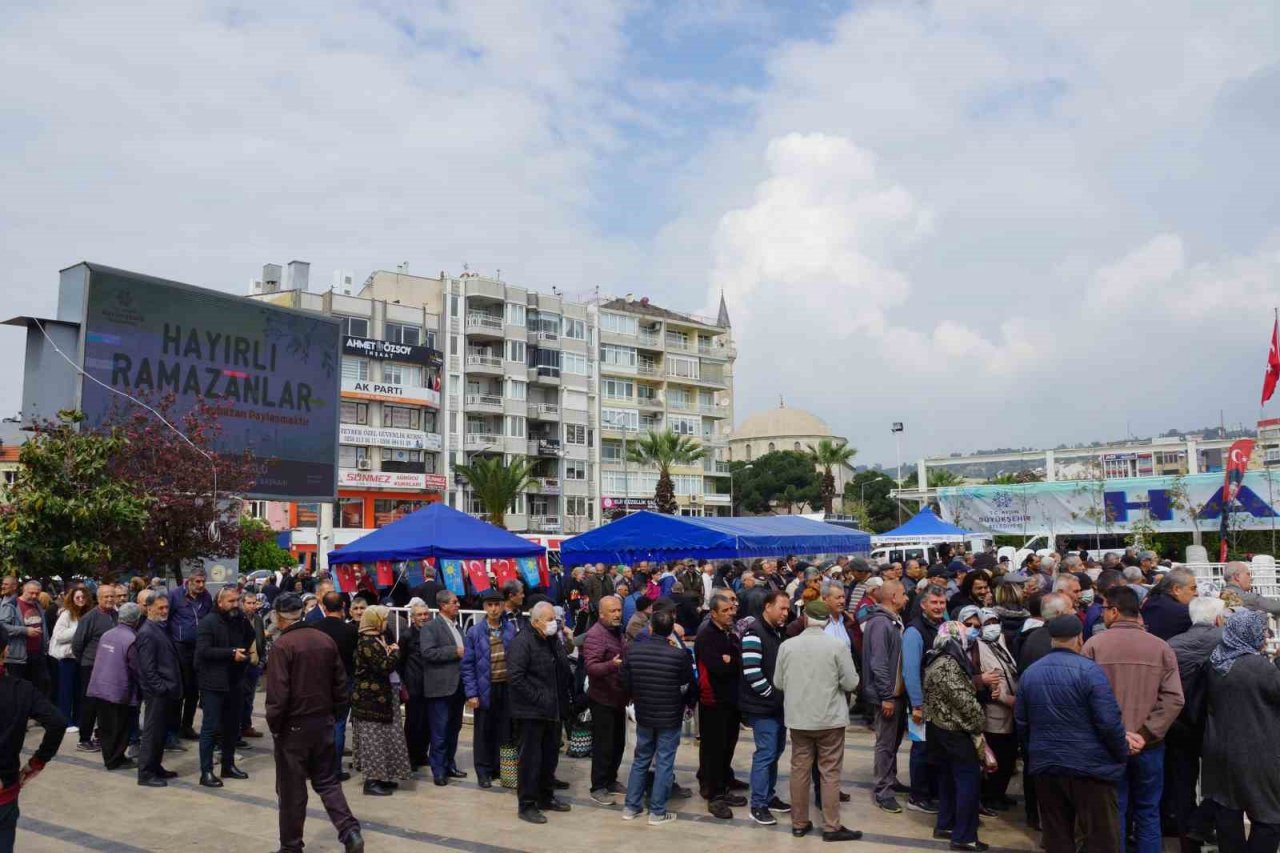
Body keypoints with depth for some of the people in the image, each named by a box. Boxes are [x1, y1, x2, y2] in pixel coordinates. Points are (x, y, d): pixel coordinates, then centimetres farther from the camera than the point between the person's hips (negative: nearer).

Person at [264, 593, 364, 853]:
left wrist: (274, 726, -6)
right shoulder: (325, 640, 4)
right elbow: (340, 682, 7)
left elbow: (277, 693, -18)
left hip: (293, 725, -6)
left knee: (292, 789, 8)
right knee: (328, 782, 14)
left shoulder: (282, 644, -15)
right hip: (323, 722, 6)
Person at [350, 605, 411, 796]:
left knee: (384, 737, 14)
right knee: (373, 738, -2)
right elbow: (384, 667, -23)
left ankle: (381, 776, 22)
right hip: (371, 699, -10)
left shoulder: (376, 639, 12)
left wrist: (389, 653, 1)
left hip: (378, 697, 10)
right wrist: (395, 652, -9)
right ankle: (371, 782, 5)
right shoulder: (367, 642, -19)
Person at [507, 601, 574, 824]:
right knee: (531, 758, -2)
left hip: (554, 710, 8)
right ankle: (526, 805, 9)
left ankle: (546, 797, 30)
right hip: (533, 712, -8)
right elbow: (516, 676, -23)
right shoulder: (522, 642, -15)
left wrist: (567, 697, 9)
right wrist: (538, 699, -20)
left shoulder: (554, 640, 12)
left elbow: (565, 671, 21)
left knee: (550, 755, 16)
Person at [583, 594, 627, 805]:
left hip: (618, 698, 9)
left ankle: (610, 781, 30)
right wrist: (611, 665, -44)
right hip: (602, 700, -9)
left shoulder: (617, 631, 12)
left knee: (618, 744, 16)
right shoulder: (595, 635, -19)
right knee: (603, 745, -2)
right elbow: (591, 667, -29)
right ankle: (598, 788, 9)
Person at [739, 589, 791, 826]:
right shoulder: (754, 633, -17)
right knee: (765, 753, -5)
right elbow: (752, 673, -24)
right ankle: (758, 806, 5)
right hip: (762, 706, -9)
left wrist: (782, 695, 5)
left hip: (778, 704, 9)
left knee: (776, 751, 15)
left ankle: (769, 796, 28)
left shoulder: (778, 631, 11)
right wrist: (772, 694, -14)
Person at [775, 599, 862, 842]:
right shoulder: (837, 646, -14)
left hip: (798, 717, 3)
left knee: (799, 770, 12)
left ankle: (799, 823, 21)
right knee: (830, 773, 7)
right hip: (829, 718, -3)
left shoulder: (787, 645, -6)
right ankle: (831, 826, 13)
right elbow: (851, 683, -10)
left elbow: (779, 682, 3)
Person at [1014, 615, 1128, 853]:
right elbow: (1110, 722, -17)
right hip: (1089, 767, -5)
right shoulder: (1089, 670, -14)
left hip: (1045, 766, 5)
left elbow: (1021, 723, 10)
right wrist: (1123, 754, -1)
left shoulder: (1029, 673, 4)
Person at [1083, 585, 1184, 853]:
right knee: (1148, 815, 14)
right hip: (1149, 745, 1)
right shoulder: (1161, 647, -3)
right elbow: (1173, 699, -10)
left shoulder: (1094, 644, -7)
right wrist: (1145, 734, -10)